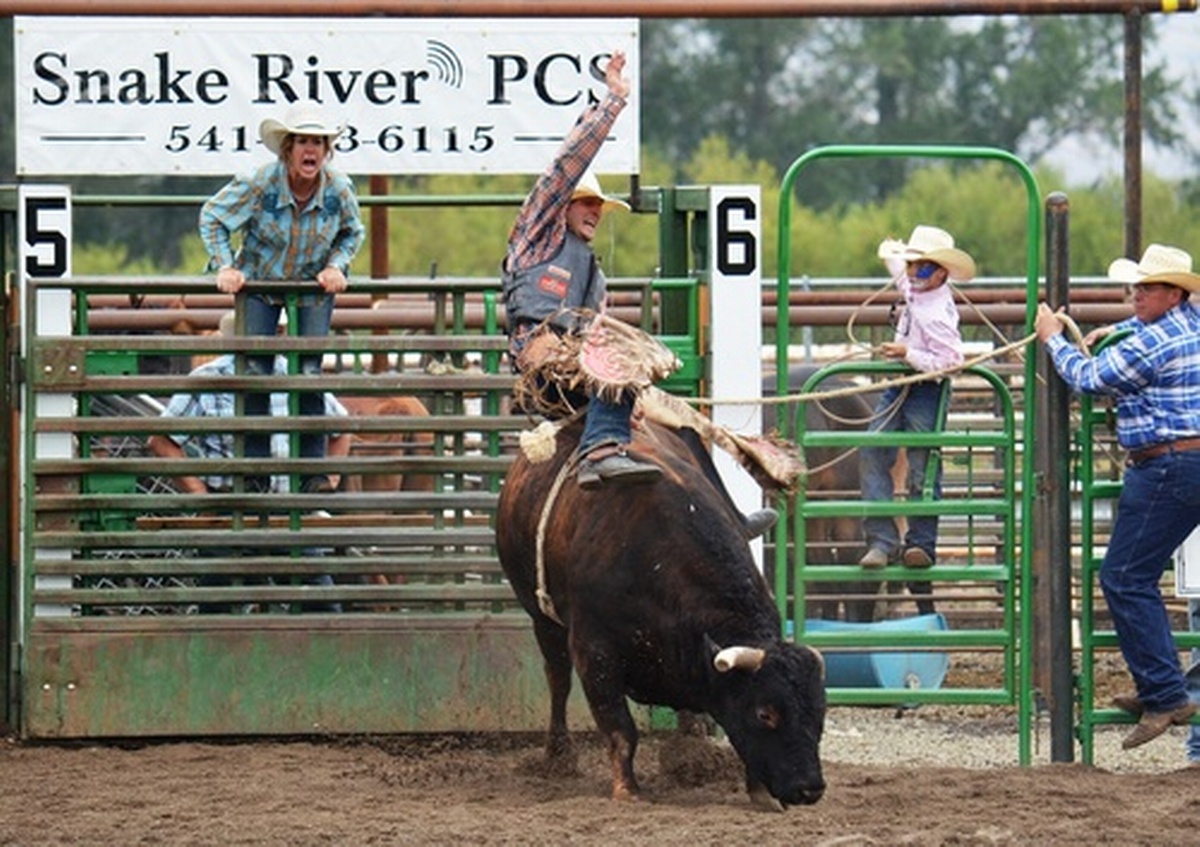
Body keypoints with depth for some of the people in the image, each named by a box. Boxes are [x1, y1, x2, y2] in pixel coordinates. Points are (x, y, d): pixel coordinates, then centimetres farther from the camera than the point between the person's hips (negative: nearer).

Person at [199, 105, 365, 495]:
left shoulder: (339, 189, -16)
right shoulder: (259, 184, -23)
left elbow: (353, 232, 7)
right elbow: (212, 217, -8)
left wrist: (336, 265, -9)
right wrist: (225, 266, -16)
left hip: (314, 289, 1)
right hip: (260, 284, -1)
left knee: (310, 371, -7)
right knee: (256, 371, -7)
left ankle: (313, 468, -1)